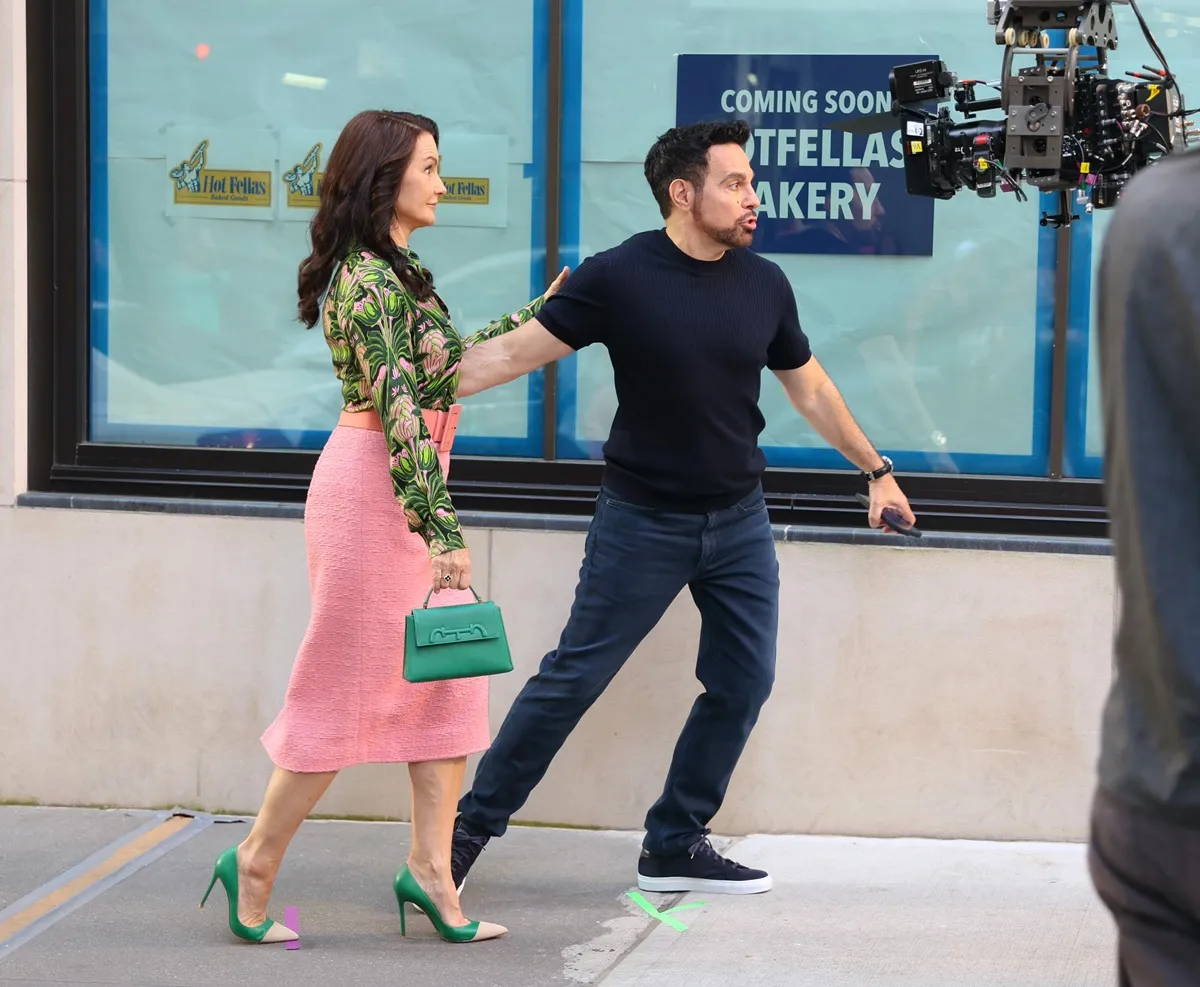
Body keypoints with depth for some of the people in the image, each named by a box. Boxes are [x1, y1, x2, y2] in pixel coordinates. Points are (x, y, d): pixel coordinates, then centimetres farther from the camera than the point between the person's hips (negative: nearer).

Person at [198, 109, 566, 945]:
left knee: (449, 673, 7)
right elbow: (397, 412, -22)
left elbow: (450, 360, 26)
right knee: (349, 683, -2)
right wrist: (442, 530, -23)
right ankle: (258, 861, 10)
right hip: (375, 489, -10)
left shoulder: (400, 271, 13)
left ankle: (431, 868, 10)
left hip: (410, 489, 10)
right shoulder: (368, 281, -17)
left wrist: (539, 315, 33)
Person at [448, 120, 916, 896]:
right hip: (644, 520, -4)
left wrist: (875, 469, 17)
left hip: (739, 520, 5)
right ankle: (473, 825, 9)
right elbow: (519, 349, -11)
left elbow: (810, 388, 12)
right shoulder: (620, 277, -13)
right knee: (574, 677, -3)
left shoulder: (764, 285, -1)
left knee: (744, 684, 4)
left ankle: (676, 845, 18)